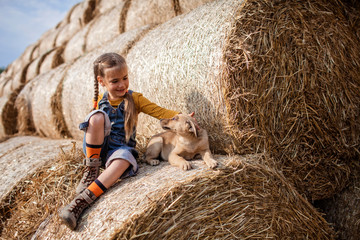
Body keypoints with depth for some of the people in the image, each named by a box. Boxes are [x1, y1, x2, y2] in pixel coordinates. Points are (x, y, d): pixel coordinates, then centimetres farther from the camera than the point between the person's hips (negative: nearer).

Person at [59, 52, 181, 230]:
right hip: (98, 147, 2)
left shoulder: (135, 99, 1)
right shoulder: (99, 101, 7)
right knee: (98, 115, -26)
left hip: (120, 148, -2)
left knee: (124, 157, -39)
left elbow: (160, 112, -6)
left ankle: (82, 200, -41)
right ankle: (91, 171, -19)